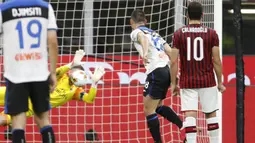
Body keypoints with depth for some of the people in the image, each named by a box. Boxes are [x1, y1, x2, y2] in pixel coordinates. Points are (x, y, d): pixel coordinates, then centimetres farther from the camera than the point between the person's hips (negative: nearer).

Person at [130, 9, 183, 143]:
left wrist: (145, 53, -41)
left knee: (148, 110, -1)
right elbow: (170, 51, 17)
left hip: (156, 72, -8)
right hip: (166, 70, 8)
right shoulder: (154, 33, 24)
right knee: (157, 106, 23)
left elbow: (143, 37, -22)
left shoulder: (136, 32, 3)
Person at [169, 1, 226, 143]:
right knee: (211, 114, 12)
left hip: (187, 82, 0)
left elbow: (173, 61, -3)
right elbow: (216, 61, -2)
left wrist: (173, 83, 5)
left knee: (190, 115, -5)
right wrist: (220, 82, 7)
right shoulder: (211, 34, -2)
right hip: (207, 81, 0)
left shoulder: (179, 34, -1)